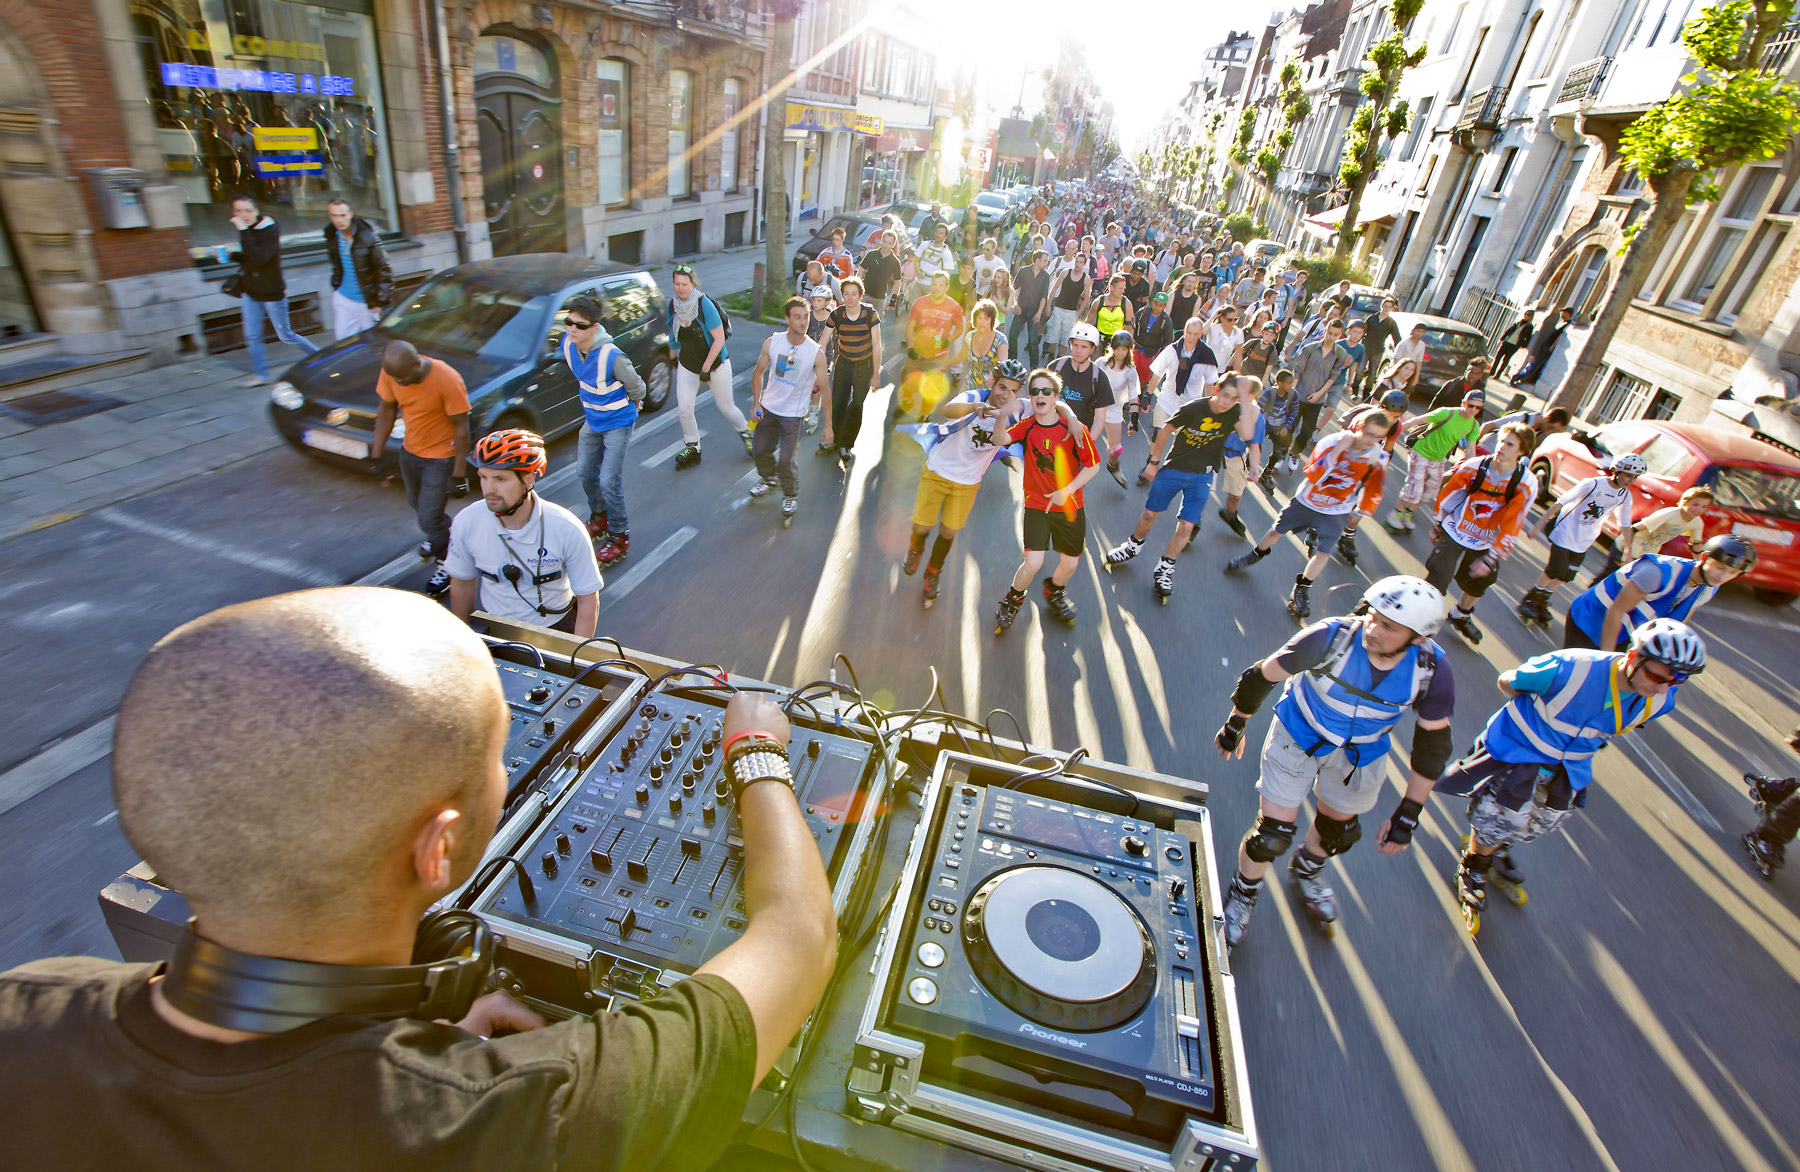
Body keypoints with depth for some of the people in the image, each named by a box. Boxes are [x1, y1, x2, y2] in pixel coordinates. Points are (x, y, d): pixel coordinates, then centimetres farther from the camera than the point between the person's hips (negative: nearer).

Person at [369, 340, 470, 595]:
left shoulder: (447, 380, -30)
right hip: (410, 451, 7)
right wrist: (376, 453, 4)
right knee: (417, 505, 25)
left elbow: (461, 428, -22)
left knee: (429, 518, -4)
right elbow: (387, 410, 2)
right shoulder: (391, 373, -13)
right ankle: (441, 535, 54)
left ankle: (446, 562, 22)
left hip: (441, 458, -6)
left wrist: (459, 474, -19)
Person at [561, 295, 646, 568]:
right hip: (592, 420, 7)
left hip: (618, 423, -7)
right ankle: (599, 518, 41)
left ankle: (619, 537, 7)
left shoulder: (611, 356, -31)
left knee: (609, 481, -10)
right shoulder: (568, 344, -11)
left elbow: (637, 388, -15)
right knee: (585, 473, 17)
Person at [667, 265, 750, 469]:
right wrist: (673, 357, 20)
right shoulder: (673, 305, -7)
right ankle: (692, 447, 15)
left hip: (716, 362, -4)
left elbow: (719, 339, -22)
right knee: (684, 409, -5)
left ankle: (745, 432, 36)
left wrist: (706, 368, -22)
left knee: (726, 407, 6)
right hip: (687, 364, 4)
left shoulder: (704, 304, -22)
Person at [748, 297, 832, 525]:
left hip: (793, 414, -4)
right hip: (768, 409, 4)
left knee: (786, 460, -7)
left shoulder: (816, 353, -17)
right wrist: (756, 403, -2)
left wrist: (828, 424, -11)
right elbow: (759, 372, 4)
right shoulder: (772, 342, -10)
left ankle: (791, 495, 22)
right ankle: (769, 480, 48)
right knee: (759, 449, 15)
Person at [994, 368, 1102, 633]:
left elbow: (1093, 465, -5)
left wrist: (1067, 490, -14)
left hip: (1070, 506, 1)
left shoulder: (1074, 428, -10)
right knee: (1032, 564, -13)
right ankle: (1013, 600, 19)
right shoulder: (1027, 427, -6)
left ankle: (1054, 592, 44)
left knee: (1070, 564, 8)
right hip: (1036, 505, -1)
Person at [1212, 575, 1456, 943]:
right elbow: (1261, 676, -19)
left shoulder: (1432, 669, -25)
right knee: (1273, 835, -2)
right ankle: (1244, 892, 30)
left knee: (1338, 829, 24)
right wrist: (1235, 725, -4)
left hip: (1360, 753, 3)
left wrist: (1406, 817, -7)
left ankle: (1307, 870, 59)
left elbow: (1432, 747, -10)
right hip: (1299, 737, -3)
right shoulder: (1330, 637, -35)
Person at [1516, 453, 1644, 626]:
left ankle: (1542, 604, 24)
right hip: (1565, 533, -5)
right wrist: (1539, 525, -19)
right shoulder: (1593, 484, -20)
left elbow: (1625, 525, 7)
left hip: (1583, 542, 5)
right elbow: (1560, 503, -18)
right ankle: (1529, 600, 13)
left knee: (1563, 576, 8)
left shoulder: (1625, 495, -4)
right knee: (1554, 572, -5)